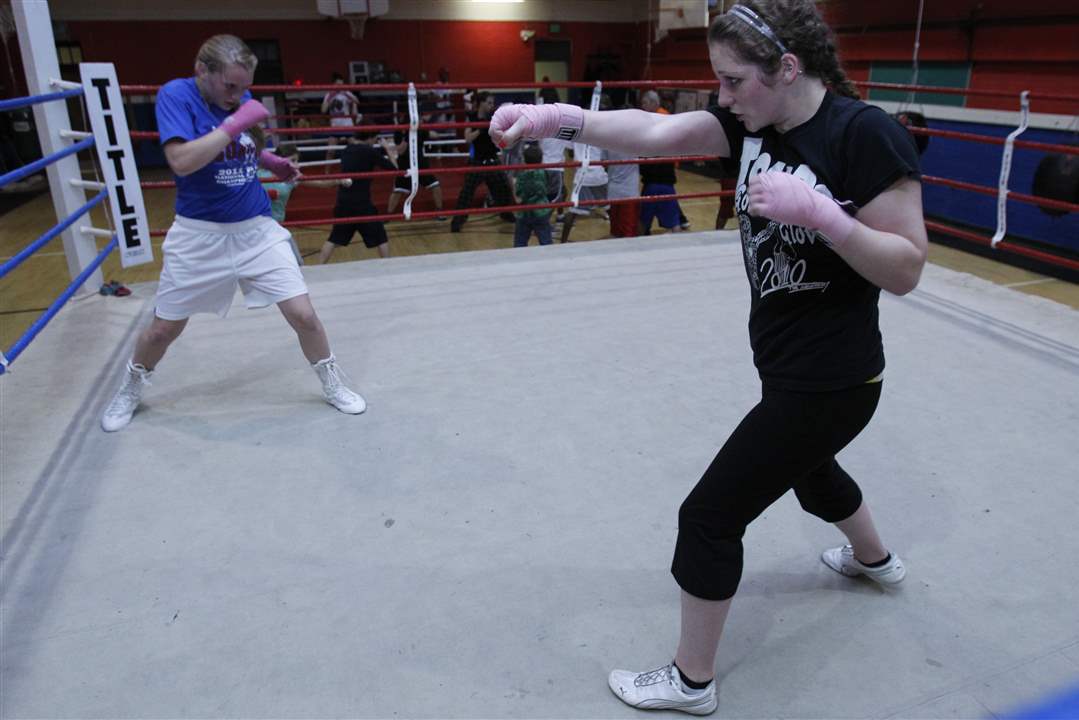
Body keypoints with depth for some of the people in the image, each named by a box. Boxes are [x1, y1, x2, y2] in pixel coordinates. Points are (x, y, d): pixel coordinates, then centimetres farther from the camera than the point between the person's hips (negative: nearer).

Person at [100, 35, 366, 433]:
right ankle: (130, 389, 40)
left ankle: (333, 386, 17)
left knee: (303, 315, -6)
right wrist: (236, 122, -27)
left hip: (257, 229, 3)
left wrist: (270, 160, 3)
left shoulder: (242, 99, 2)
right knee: (163, 328, 11)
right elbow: (181, 161, -28)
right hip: (198, 235, -3)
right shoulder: (175, 94, -13)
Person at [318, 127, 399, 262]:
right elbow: (393, 168, -5)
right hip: (362, 204, -6)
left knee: (334, 239, 13)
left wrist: (385, 150, 23)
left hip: (343, 204, 6)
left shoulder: (347, 150, 10)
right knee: (380, 238, 7)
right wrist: (389, 150, 10)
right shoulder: (369, 151, -10)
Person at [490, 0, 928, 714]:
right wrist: (558, 116, -28)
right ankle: (876, 558, 67)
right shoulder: (753, 120, -2)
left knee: (711, 515, -1)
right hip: (787, 367, 9)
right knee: (807, 468, 34)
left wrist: (818, 212, -32)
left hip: (831, 382, -8)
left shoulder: (866, 134, -22)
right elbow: (655, 132, -14)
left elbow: (906, 269, -19)